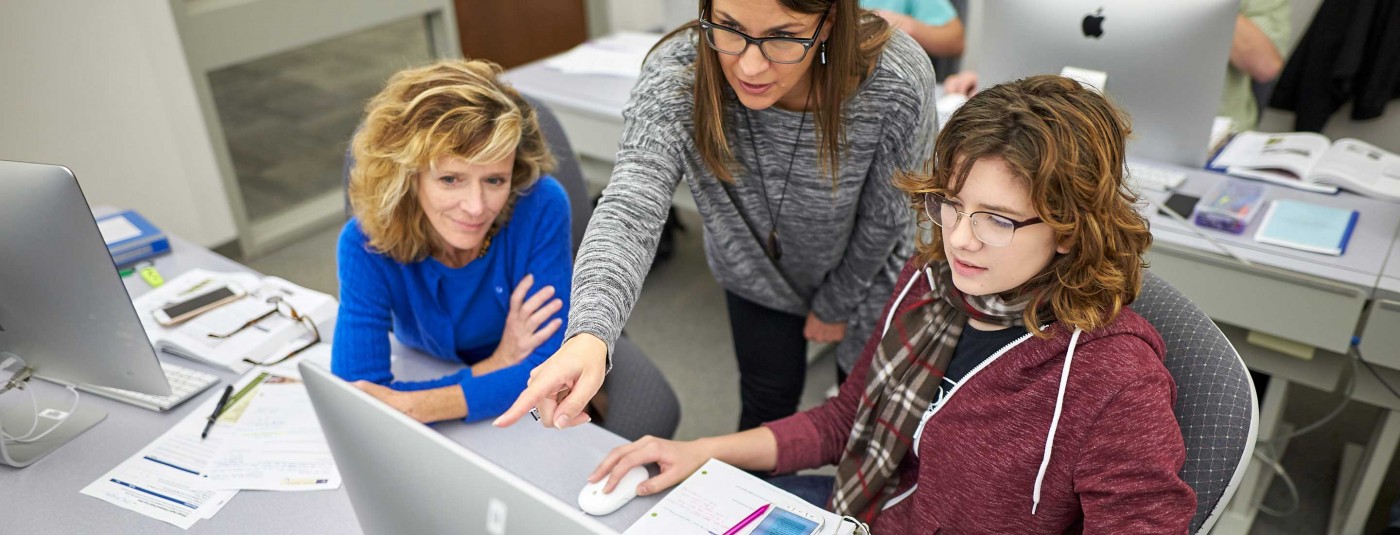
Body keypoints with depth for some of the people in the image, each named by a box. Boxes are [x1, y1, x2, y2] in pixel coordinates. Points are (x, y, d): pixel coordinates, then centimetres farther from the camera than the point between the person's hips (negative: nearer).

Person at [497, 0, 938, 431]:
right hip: (757, 278, 1)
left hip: (864, 274, 0)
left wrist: (837, 305, -5)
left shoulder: (897, 83, -35)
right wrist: (588, 334, -63)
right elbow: (630, 207, -45)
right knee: (768, 407, 17)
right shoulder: (674, 77, -34)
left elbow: (882, 219, -18)